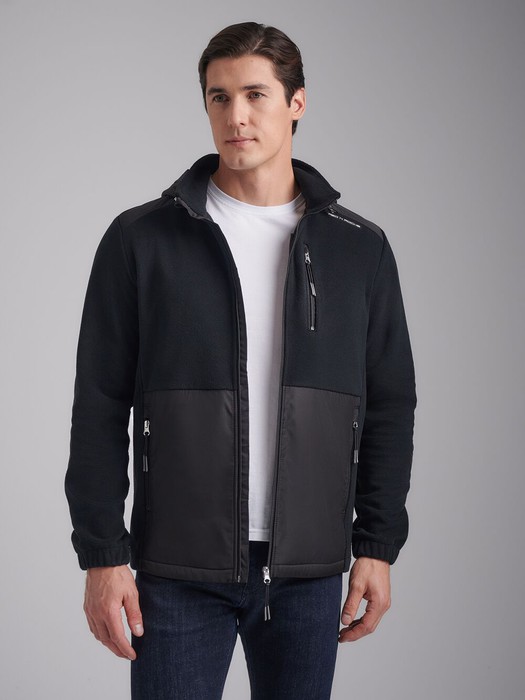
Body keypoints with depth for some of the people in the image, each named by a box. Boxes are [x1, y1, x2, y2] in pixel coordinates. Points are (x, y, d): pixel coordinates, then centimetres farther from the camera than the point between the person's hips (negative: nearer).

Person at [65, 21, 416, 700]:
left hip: (309, 573, 2)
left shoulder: (359, 248, 6)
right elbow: (99, 409, -1)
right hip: (178, 571, -2)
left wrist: (378, 545, 3)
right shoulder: (141, 240, 0)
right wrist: (102, 554, -6)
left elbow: (390, 408, 9)